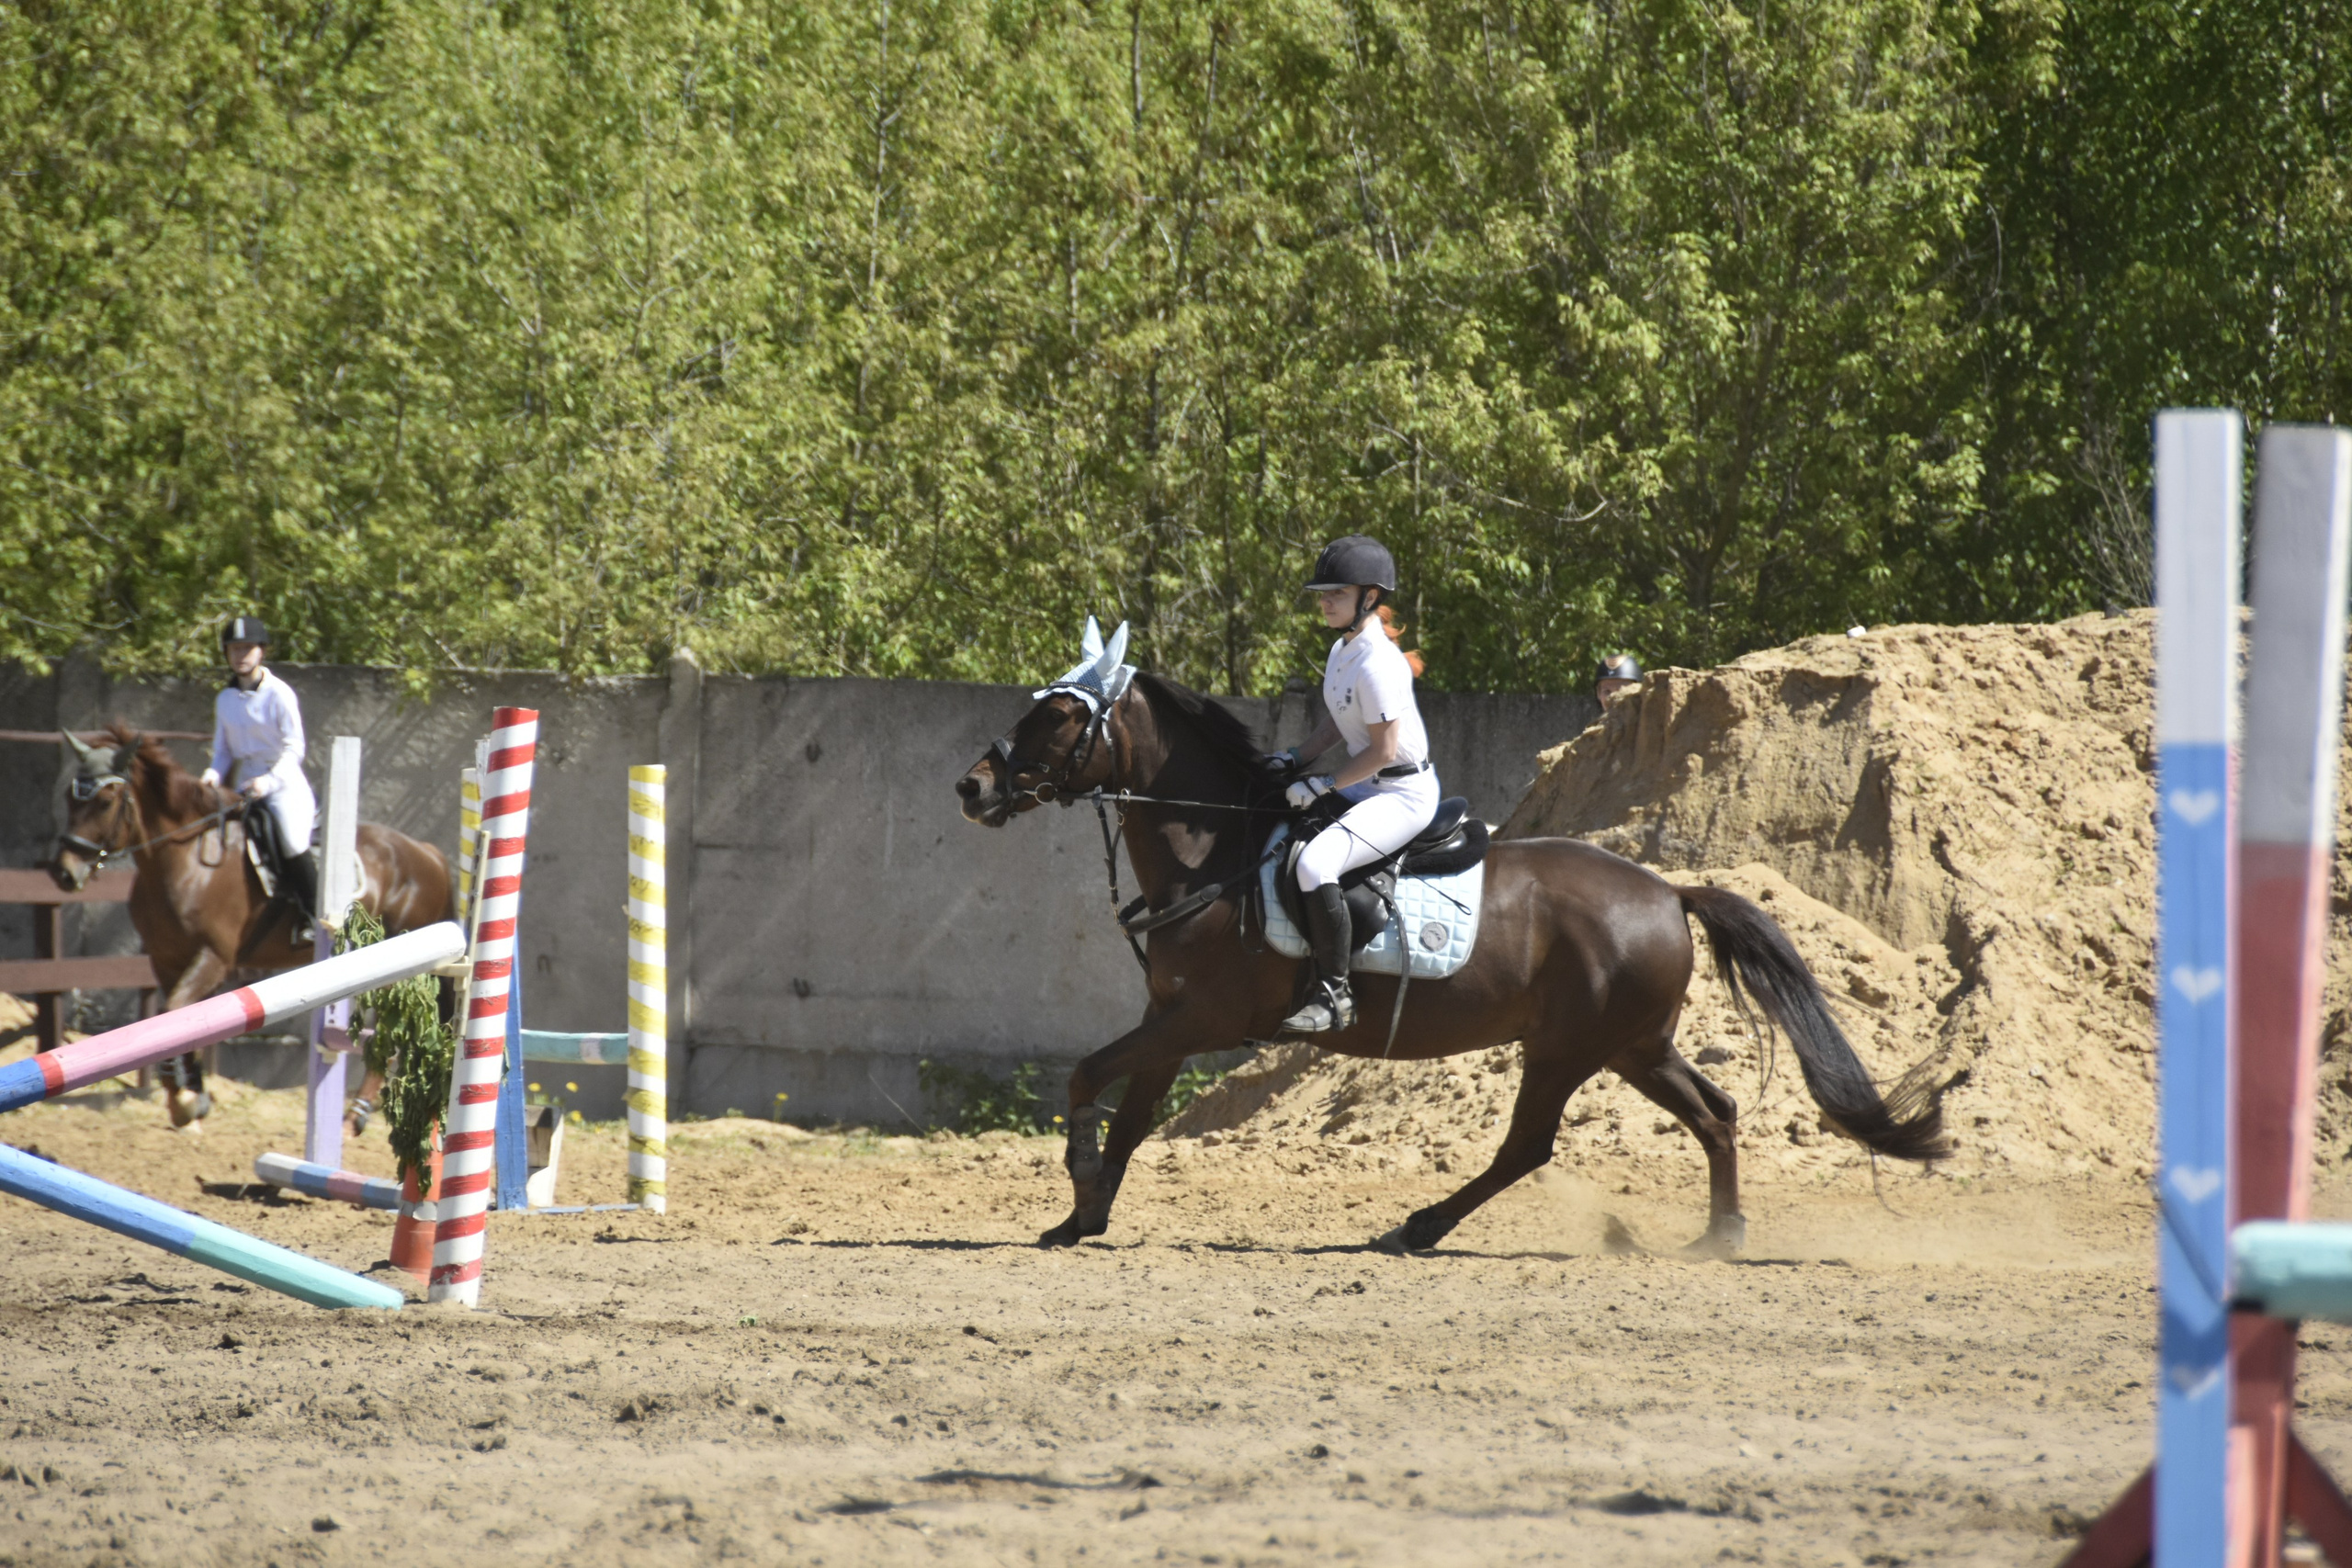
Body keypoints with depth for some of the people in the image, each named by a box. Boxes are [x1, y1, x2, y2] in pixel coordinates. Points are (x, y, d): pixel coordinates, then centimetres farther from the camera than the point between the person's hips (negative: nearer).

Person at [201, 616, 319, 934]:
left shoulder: (279, 694, -7)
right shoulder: (225, 700, 9)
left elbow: (294, 749, -10)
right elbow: (223, 751, 14)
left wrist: (270, 780, -24)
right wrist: (214, 774, -8)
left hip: (283, 784, -6)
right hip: (244, 786, 6)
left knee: (294, 845, -21)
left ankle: (313, 919, -7)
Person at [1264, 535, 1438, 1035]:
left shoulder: (1377, 663, -23)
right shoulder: (1341, 652, 8)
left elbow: (1384, 750, -23)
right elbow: (1336, 723, 18)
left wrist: (1323, 785, -18)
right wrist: (1296, 758, 3)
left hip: (1404, 793, -11)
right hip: (1365, 785, 11)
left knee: (1315, 863, -29)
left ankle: (1334, 993, -24)